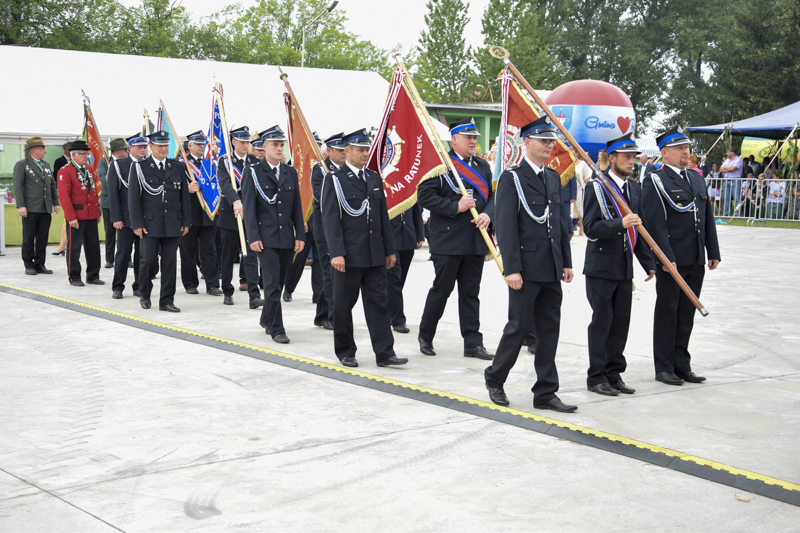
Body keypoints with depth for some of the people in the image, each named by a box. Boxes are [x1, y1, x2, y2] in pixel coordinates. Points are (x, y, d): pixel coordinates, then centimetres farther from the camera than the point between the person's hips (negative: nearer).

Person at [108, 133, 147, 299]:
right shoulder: (118, 165, 1)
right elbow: (113, 193, -3)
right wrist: (116, 218, -10)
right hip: (126, 217, -3)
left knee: (142, 253, 6)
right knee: (123, 252, -1)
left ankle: (139, 286, 15)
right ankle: (117, 287, 8)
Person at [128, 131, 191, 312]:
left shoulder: (178, 167, 10)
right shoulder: (139, 167, 1)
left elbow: (184, 196, 12)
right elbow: (133, 197, -2)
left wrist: (186, 221, 6)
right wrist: (137, 224, -8)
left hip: (173, 225, 3)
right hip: (150, 224, -3)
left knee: (170, 263, 3)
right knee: (149, 260, -1)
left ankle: (166, 301, 11)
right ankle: (144, 294, 23)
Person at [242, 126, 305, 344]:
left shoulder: (291, 173, 12)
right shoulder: (252, 172, -2)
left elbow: (297, 207, 12)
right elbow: (248, 207, -6)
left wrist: (300, 235, 5)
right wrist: (253, 237, -13)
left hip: (287, 238, 5)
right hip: (266, 238, -5)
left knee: (278, 283, 13)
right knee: (272, 283, -8)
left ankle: (266, 319, 32)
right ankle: (276, 329, -3)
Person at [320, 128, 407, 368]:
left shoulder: (374, 178, 13)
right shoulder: (334, 180, -4)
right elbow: (331, 220, -10)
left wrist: (389, 250, 12)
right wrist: (336, 253, -18)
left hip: (374, 256, 5)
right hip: (349, 256, -5)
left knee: (378, 303, 2)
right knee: (343, 305, 6)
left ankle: (384, 353, 3)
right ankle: (345, 352, 18)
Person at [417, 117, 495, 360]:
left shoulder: (483, 166, 15)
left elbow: (492, 196, 15)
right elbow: (424, 195, -12)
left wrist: (487, 214, -6)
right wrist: (456, 207, -18)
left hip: (476, 241, 5)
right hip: (448, 241, -5)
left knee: (471, 292, 7)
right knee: (441, 290, 2)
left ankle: (473, 343, 10)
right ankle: (425, 336, 20)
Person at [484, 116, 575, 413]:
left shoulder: (553, 177, 15)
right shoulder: (511, 179, -7)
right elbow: (505, 227, -13)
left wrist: (566, 262, 13)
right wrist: (512, 268, -18)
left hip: (551, 270, 7)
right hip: (527, 269, -7)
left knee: (549, 330, 8)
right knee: (519, 326, 0)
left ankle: (545, 393, 14)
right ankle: (495, 379, 21)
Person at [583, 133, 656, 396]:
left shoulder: (635, 188, 13)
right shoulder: (597, 188, -9)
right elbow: (591, 229, -16)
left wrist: (648, 263, 15)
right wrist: (620, 224, -29)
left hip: (625, 268, 7)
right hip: (601, 268, -7)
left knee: (621, 322, 9)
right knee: (602, 321, -2)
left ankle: (614, 373, 19)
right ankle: (596, 377, 7)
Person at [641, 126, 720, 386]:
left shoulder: (696, 178, 16)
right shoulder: (654, 182, -7)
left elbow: (708, 217, 17)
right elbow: (655, 223, -14)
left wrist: (713, 252, 11)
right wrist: (667, 257, -20)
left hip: (696, 261, 7)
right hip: (672, 261, -7)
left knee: (686, 315, 12)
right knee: (667, 313, 2)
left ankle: (682, 365, 21)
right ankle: (664, 367, 11)